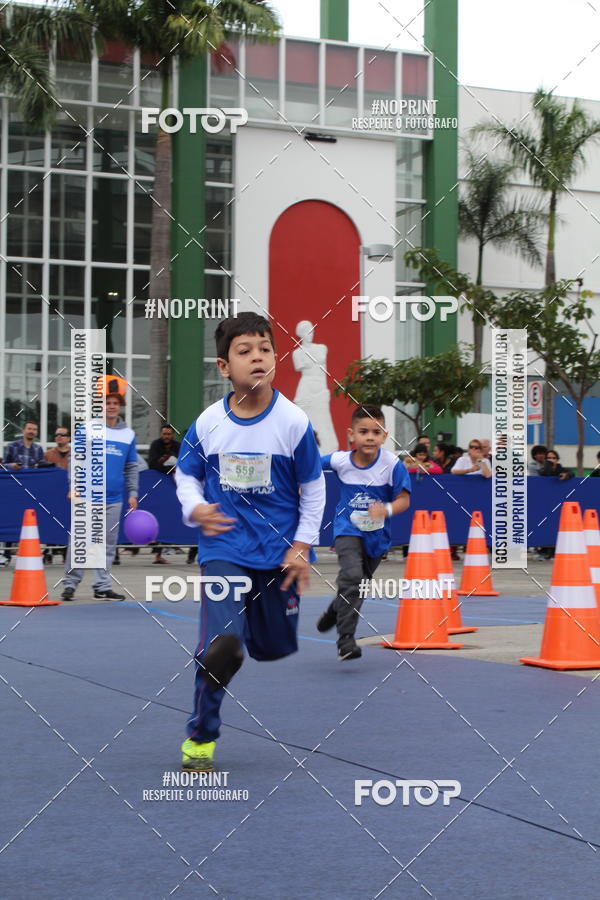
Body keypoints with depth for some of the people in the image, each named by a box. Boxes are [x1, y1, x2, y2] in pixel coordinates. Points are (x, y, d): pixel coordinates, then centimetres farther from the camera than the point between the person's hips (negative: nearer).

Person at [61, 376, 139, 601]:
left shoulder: (128, 434, 11)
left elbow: (132, 467, 16)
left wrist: (133, 493, 9)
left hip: (114, 499, 4)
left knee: (108, 544, 6)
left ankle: (102, 587, 12)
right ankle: (70, 583, 5)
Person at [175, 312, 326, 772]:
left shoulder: (294, 421, -10)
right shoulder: (208, 423, -7)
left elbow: (313, 488, 1)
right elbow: (186, 474, 9)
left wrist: (302, 546, -3)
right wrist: (195, 509, -11)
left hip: (279, 552, 1)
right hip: (223, 550, -1)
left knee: (275, 647, 13)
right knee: (222, 644, -18)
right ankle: (200, 737, 2)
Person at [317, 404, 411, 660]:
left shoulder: (393, 464, -19)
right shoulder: (340, 460, -13)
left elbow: (404, 499, -16)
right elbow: (314, 464, 8)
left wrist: (386, 509, -35)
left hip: (377, 534, 2)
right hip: (348, 529, -2)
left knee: (360, 583, 19)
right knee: (351, 576, -23)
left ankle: (336, 610, 50)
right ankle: (345, 638, -19)